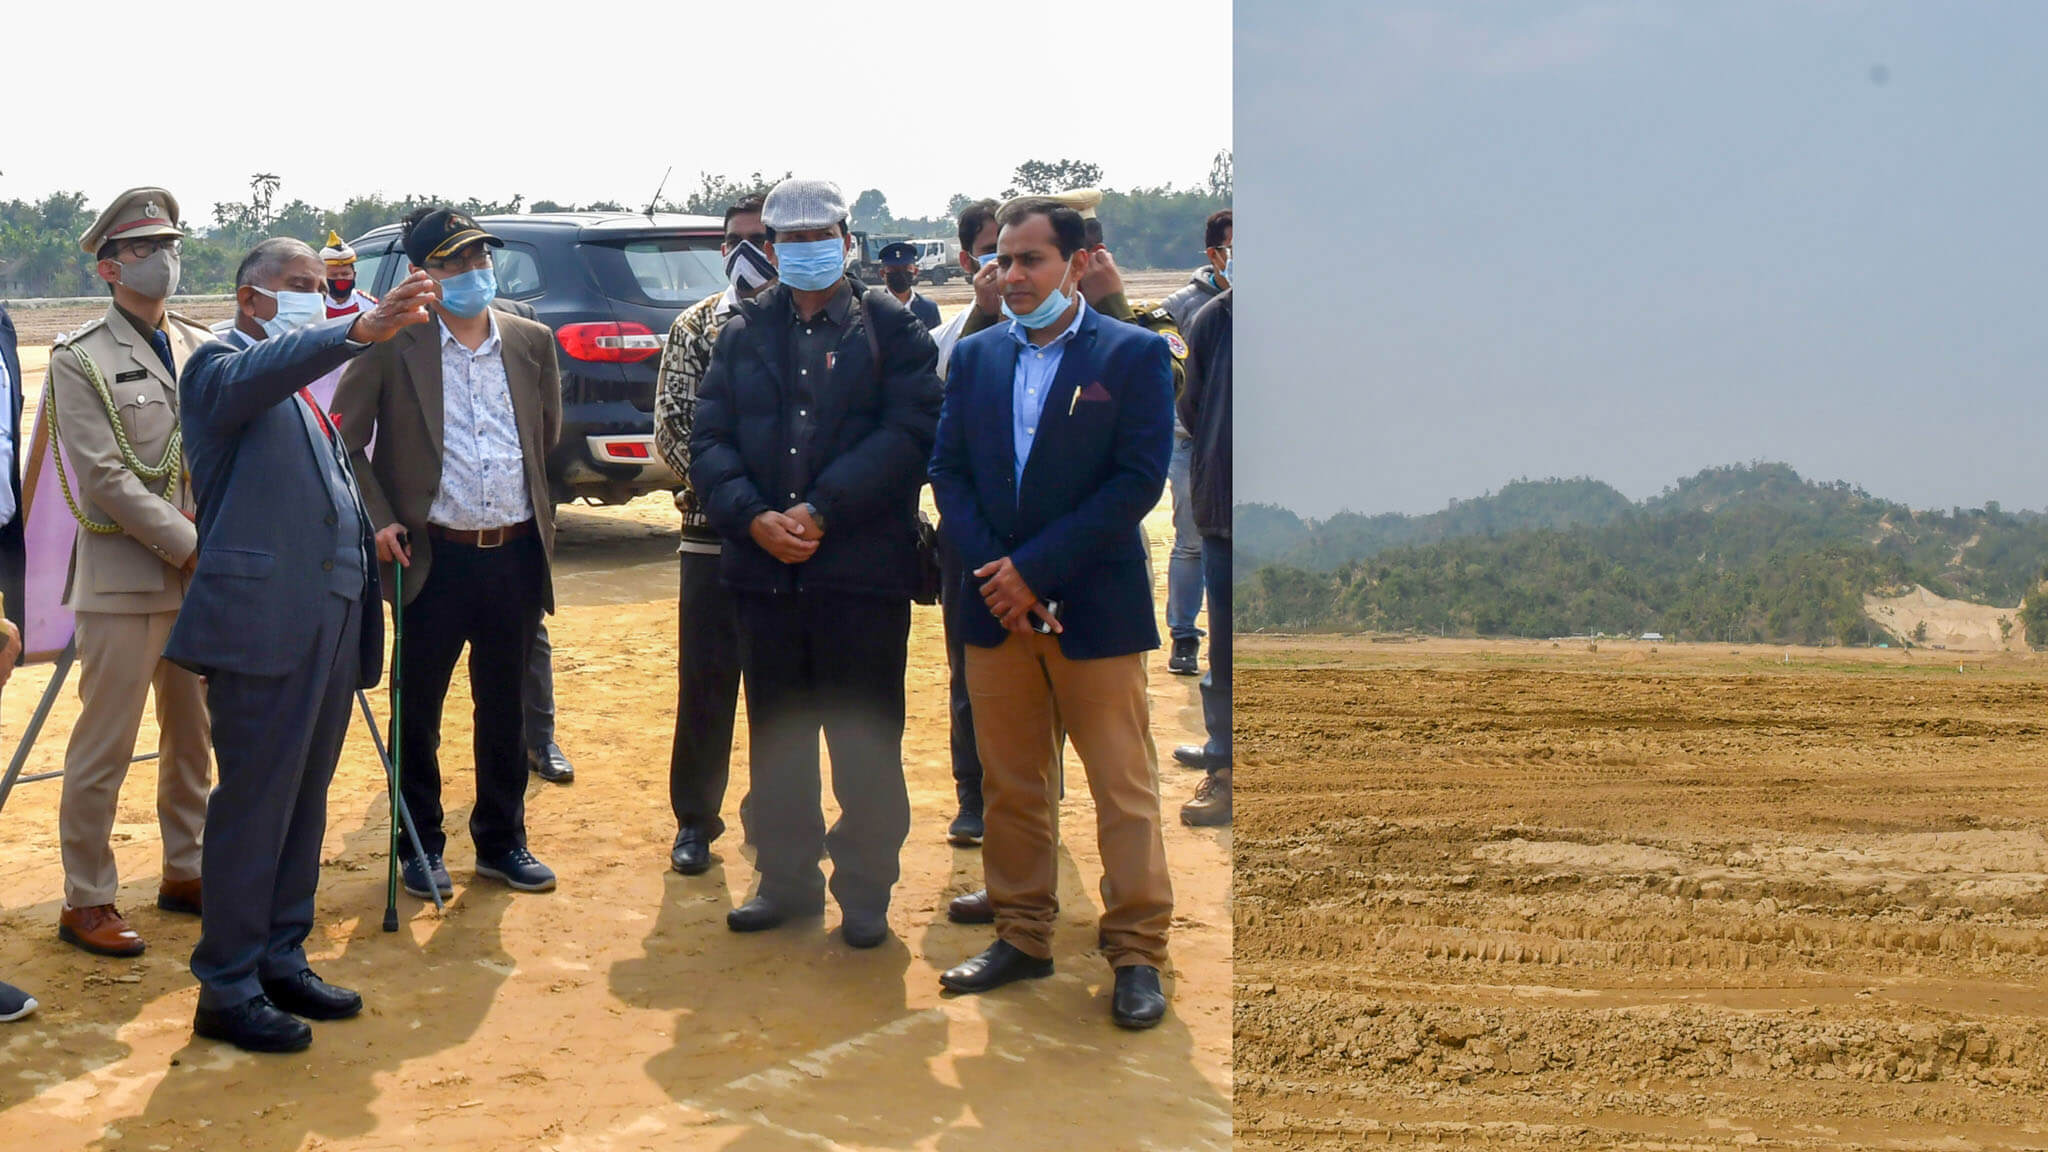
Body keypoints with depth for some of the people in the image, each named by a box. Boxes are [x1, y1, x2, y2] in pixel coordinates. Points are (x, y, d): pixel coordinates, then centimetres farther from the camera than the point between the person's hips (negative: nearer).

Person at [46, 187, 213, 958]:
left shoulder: (204, 349, 11)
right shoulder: (81, 361, -5)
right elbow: (106, 479, -12)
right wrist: (191, 544, -16)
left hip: (205, 575, 6)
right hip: (125, 580, -5)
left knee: (194, 739, 14)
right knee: (105, 749, 0)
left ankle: (185, 872, 28)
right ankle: (86, 901, 9)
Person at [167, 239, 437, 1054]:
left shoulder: (308, 384, 22)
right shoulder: (224, 367, -4)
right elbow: (261, 371, -28)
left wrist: (371, 532, 12)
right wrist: (361, 330, -43)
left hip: (330, 618, 8)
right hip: (263, 619, -8)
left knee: (304, 801, 14)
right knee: (253, 803, -4)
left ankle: (280, 960, 24)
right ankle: (227, 988, 4)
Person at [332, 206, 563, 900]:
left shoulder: (531, 342, 6)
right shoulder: (393, 346, -5)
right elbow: (343, 441, -1)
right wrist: (377, 521, -9)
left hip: (516, 556, 3)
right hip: (434, 557, -3)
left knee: (503, 709, 13)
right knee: (418, 711, 8)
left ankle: (502, 842, 26)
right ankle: (421, 848, 22)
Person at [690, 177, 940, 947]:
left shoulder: (889, 327, 3)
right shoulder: (744, 333, 13)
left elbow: (909, 431, -10)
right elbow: (709, 440, 5)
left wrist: (820, 510, -16)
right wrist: (752, 517, -13)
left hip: (863, 566, -3)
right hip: (764, 568, 4)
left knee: (865, 740, 3)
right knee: (776, 737, 12)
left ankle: (865, 890, 15)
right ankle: (786, 880, 25)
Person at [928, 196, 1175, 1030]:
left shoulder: (1135, 355, -2)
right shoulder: (975, 357, 11)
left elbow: (1139, 479, -10)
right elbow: (947, 471, 8)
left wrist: (1033, 569, -14)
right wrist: (993, 575, -8)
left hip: (1095, 608, -4)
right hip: (997, 611, 4)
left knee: (1124, 789, 0)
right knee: (1009, 785, 11)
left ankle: (1138, 954, 9)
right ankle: (1023, 937, 23)